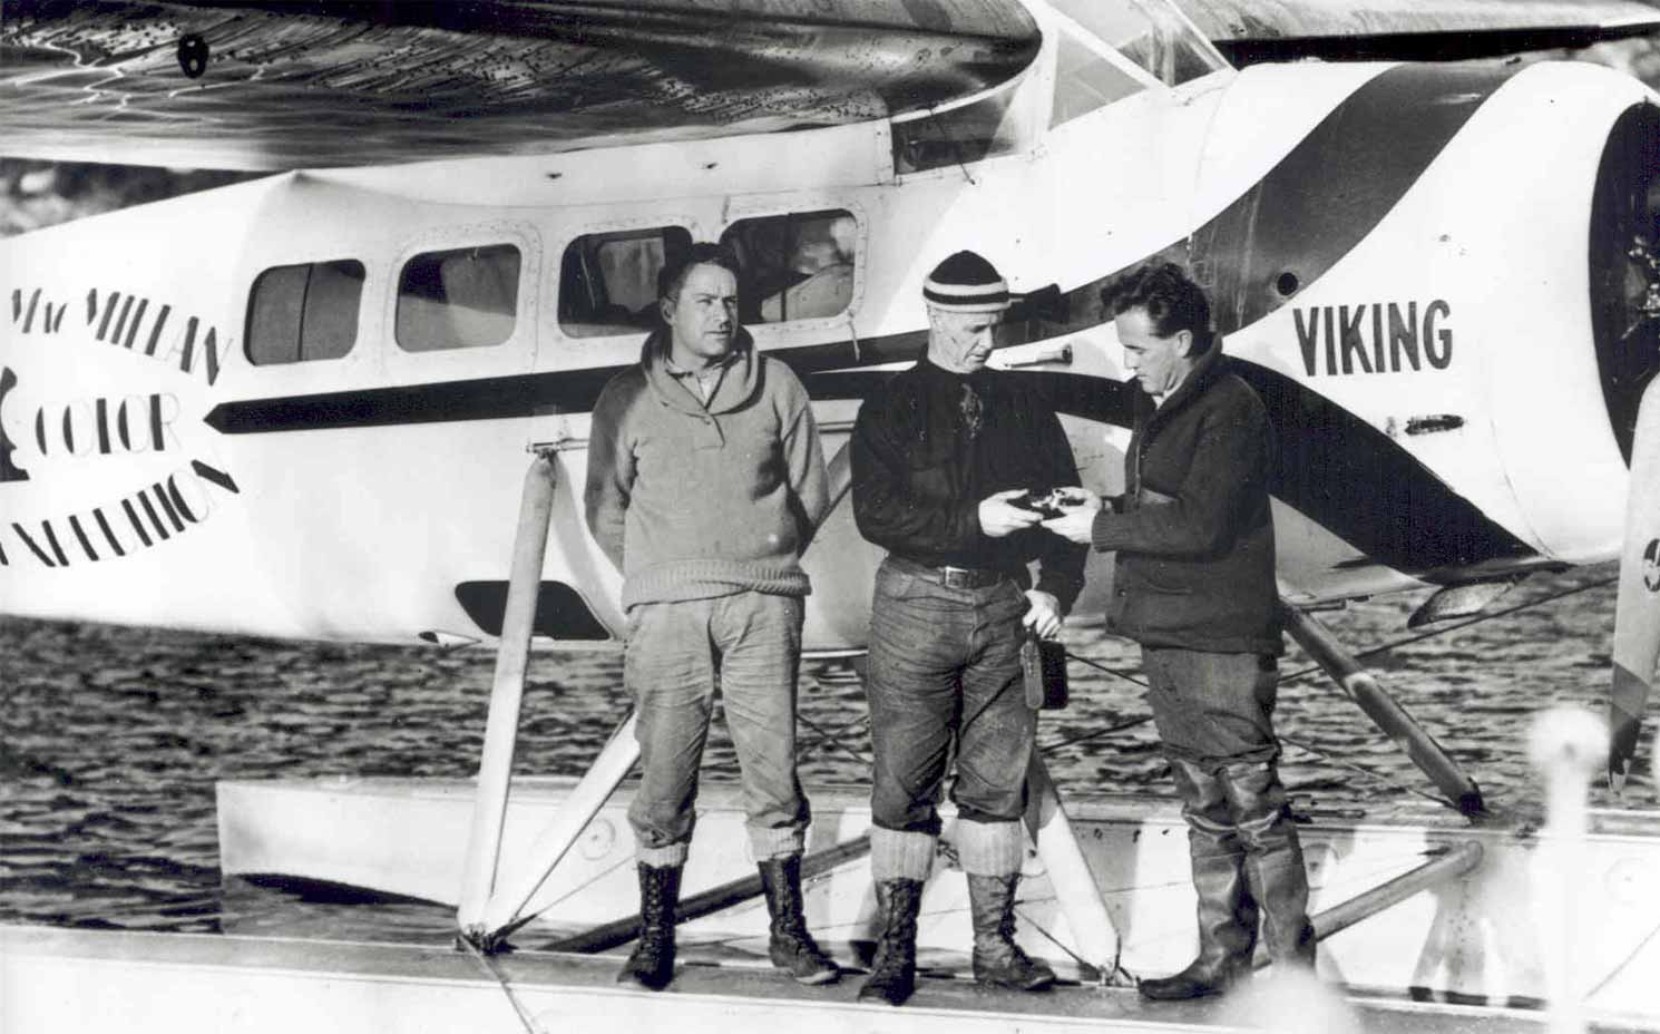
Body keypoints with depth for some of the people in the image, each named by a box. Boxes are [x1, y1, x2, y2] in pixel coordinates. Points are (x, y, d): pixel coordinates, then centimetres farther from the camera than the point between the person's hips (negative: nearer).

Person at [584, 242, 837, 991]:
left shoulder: (775, 387, 7)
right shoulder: (628, 399, 5)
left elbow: (810, 493, 13)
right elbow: (606, 510, 12)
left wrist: (766, 563, 10)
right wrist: (658, 581, 10)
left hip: (764, 604, 1)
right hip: (666, 611, -1)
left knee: (774, 773, 0)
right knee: (665, 781, -2)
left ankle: (788, 932, 8)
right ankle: (655, 939, 7)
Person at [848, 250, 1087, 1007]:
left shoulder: (1021, 407, 12)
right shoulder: (892, 408, 0)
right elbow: (876, 512, -11)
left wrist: (1057, 587, 0)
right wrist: (973, 519, -19)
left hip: (1004, 604, 3)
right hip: (918, 600, -3)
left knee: (998, 780, 4)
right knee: (905, 781, -2)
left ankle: (995, 944, 10)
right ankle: (895, 950, 2)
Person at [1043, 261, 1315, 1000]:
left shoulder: (1231, 411, -14)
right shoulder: (1161, 406, 15)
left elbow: (1200, 525, -22)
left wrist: (1103, 528, -14)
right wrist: (1106, 508, 3)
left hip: (1223, 646, -9)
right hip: (1167, 637, 9)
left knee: (1252, 807, -5)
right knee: (1205, 809, 12)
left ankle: (1294, 968, 0)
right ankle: (1223, 959, 18)